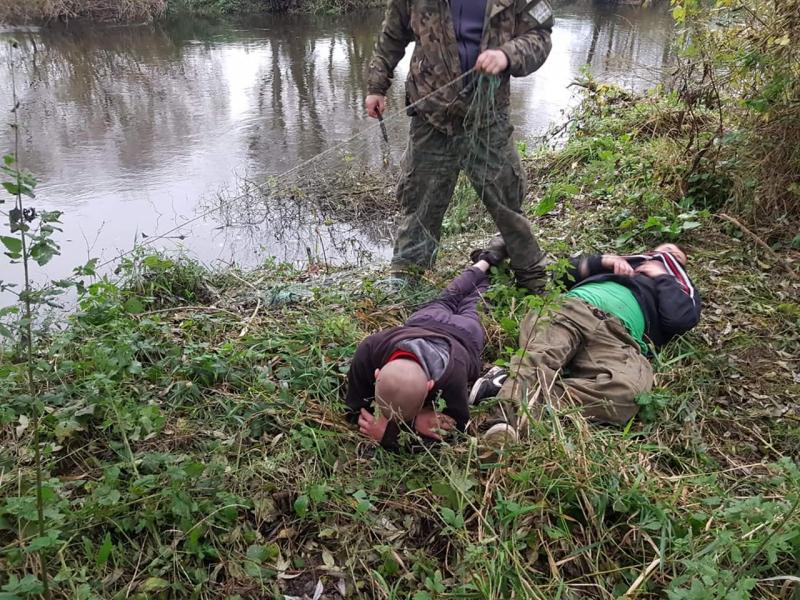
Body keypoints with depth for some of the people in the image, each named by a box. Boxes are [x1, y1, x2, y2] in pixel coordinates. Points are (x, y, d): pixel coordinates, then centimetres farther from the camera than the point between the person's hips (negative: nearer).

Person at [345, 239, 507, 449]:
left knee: (473, 306, 34)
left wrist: (390, 433, -57)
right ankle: (485, 261, 61)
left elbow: (456, 427, -42)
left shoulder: (451, 376, -56)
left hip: (462, 332, -2)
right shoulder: (368, 352, -48)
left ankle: (486, 260, 60)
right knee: (447, 299, 37)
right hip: (423, 321, 2)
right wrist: (414, 423, -53)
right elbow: (354, 411, -36)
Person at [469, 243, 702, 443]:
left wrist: (661, 277, 20)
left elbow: (682, 318, 9)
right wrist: (603, 260, 20)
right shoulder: (623, 262, 42)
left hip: (618, 336, -2)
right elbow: (567, 270, 34)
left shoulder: (683, 290, 35)